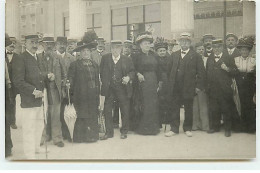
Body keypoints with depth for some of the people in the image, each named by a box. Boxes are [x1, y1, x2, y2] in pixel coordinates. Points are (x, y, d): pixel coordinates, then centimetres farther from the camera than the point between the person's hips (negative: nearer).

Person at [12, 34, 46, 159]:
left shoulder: (38, 58, 15)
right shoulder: (20, 59, -11)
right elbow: (18, 82, -16)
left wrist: (41, 91, 10)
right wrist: (34, 91, -19)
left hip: (39, 99, 8)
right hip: (28, 101, -8)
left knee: (39, 125, 20)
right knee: (29, 128, -2)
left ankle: (36, 147, 38)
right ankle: (30, 154, 9)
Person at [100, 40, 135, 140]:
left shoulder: (127, 60, 1)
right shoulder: (105, 58, 3)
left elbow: (132, 71, 9)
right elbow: (101, 72, 8)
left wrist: (128, 77, -11)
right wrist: (104, 82, 0)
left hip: (123, 89, -1)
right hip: (109, 89, 1)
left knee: (125, 111, 6)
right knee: (107, 111, 4)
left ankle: (124, 131, 22)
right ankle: (109, 132, 16)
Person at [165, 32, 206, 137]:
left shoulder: (195, 56, 1)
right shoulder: (174, 55, 12)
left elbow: (201, 72, -2)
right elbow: (169, 70, 13)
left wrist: (199, 86, -8)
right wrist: (171, 83, 6)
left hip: (188, 88, -2)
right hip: (175, 88, 3)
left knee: (188, 109, 7)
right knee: (174, 109, 6)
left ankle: (187, 129, 21)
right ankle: (174, 129, 15)